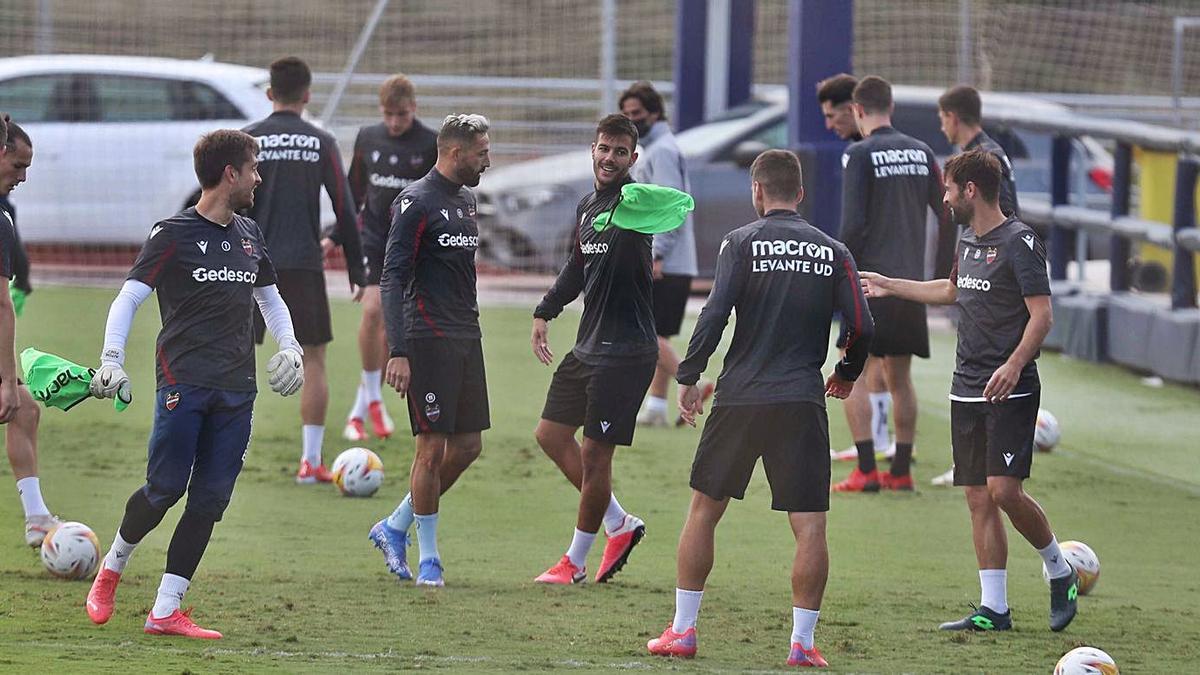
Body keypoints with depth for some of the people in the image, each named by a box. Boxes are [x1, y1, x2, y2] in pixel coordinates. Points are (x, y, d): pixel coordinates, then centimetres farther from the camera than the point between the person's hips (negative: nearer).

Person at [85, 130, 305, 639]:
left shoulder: (249, 234, 16)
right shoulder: (174, 234, -3)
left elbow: (269, 296, 31)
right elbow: (128, 299, -5)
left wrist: (289, 347, 14)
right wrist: (111, 361, -18)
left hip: (237, 390, 6)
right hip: (183, 382, -6)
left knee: (210, 500, -1)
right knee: (166, 489, -8)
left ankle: (165, 612, 2)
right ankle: (112, 568, 20)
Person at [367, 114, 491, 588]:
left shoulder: (466, 199, 15)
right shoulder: (417, 202, -11)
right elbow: (392, 278, -14)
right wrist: (398, 352, -20)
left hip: (466, 339, 9)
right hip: (429, 340, -9)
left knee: (468, 446, 8)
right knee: (433, 447, -5)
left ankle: (395, 528, 22)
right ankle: (428, 560, 4)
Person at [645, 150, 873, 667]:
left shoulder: (741, 242, -1)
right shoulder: (832, 252, 6)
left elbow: (715, 314, -10)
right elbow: (861, 327, 2)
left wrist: (688, 377, 0)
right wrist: (846, 374, 21)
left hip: (740, 396, -1)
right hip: (803, 401, 1)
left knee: (703, 509, 13)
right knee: (810, 526, 1)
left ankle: (683, 629, 13)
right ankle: (802, 642, -5)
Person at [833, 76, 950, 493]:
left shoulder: (860, 155, -8)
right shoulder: (921, 153, 8)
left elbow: (853, 224, -14)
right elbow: (949, 215, 10)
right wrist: (944, 273, 18)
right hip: (912, 282, 6)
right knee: (899, 378, 14)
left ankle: (866, 471, -8)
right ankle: (901, 471, 14)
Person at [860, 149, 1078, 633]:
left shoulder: (1019, 242, -11)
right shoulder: (968, 239, 15)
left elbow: (1041, 315, -16)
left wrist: (1014, 365, -27)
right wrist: (890, 287, 39)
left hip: (1010, 390, -8)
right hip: (967, 389, 8)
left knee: (1004, 489, -16)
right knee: (978, 498, 4)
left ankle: (1059, 573, 6)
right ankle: (994, 608, 6)